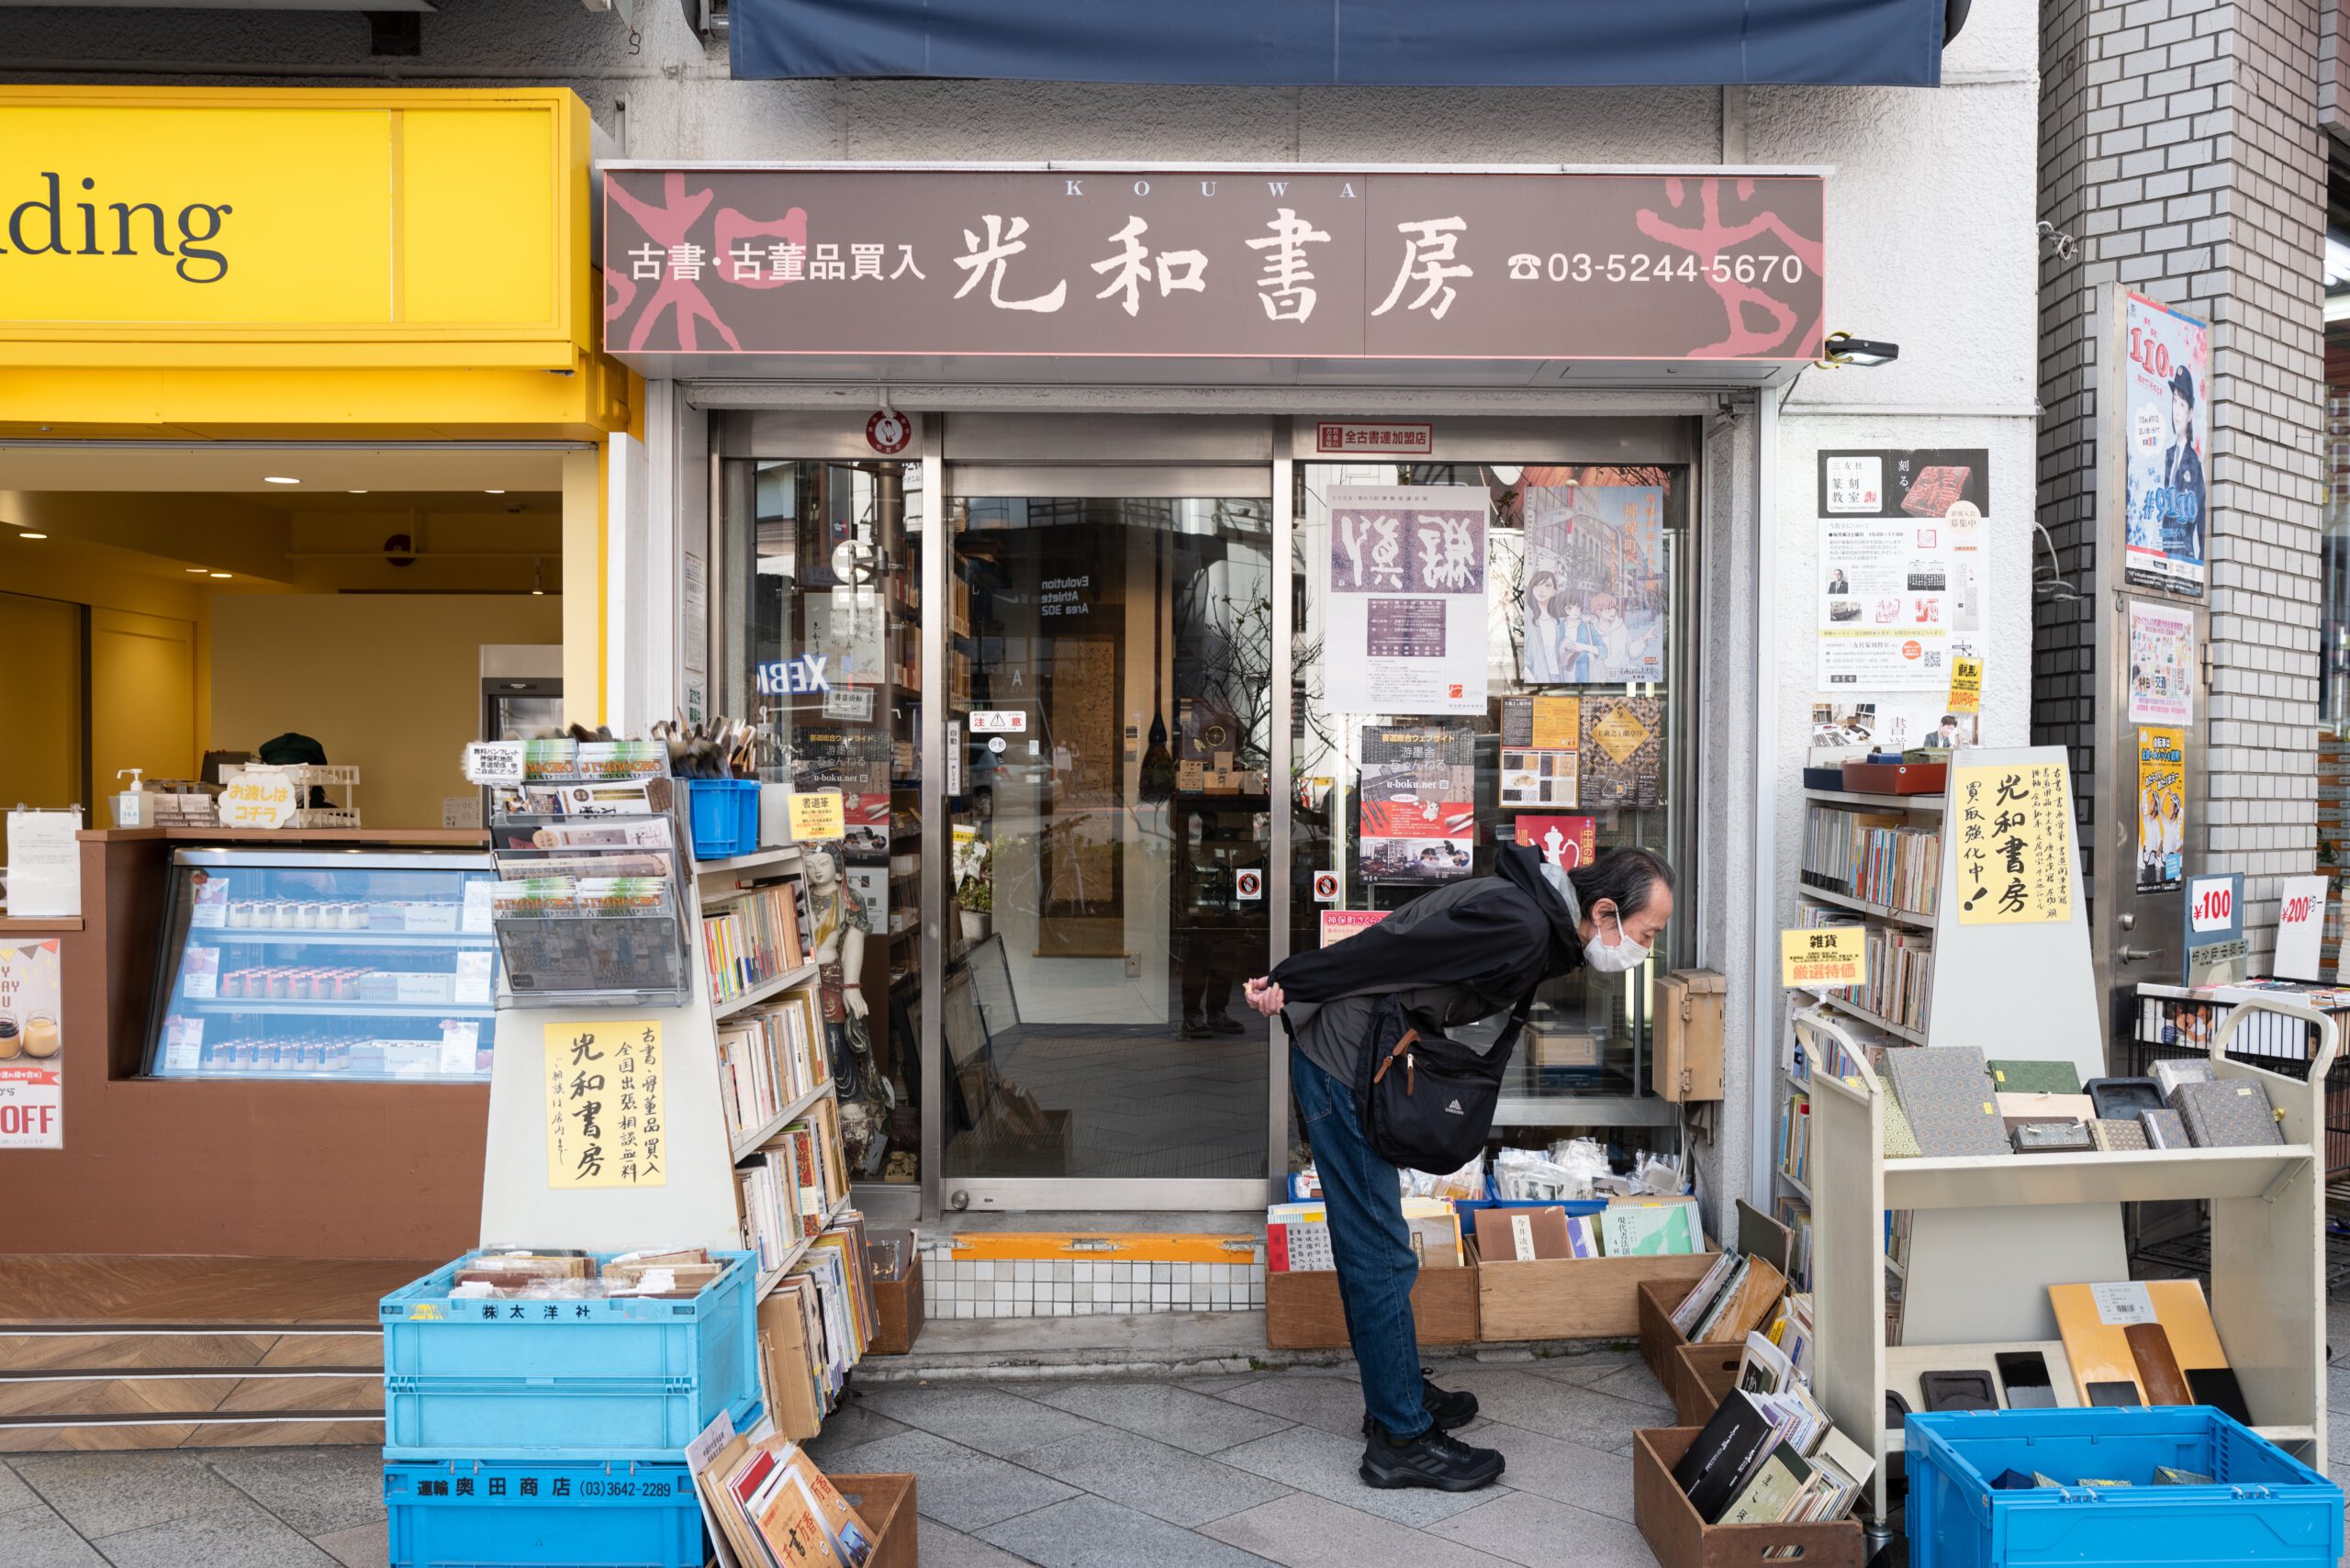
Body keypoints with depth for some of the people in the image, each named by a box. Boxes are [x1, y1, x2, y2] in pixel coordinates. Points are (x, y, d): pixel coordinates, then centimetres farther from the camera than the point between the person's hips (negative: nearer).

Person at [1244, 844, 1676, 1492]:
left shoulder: (1539, 919, 9)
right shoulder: (1518, 925, -24)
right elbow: (1391, 949, -24)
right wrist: (1291, 986, -17)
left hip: (1358, 1061, 10)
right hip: (1342, 1063, -10)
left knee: (1370, 1248, 19)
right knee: (1382, 1256, -4)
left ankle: (1401, 1395, 32)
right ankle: (1401, 1439, 5)